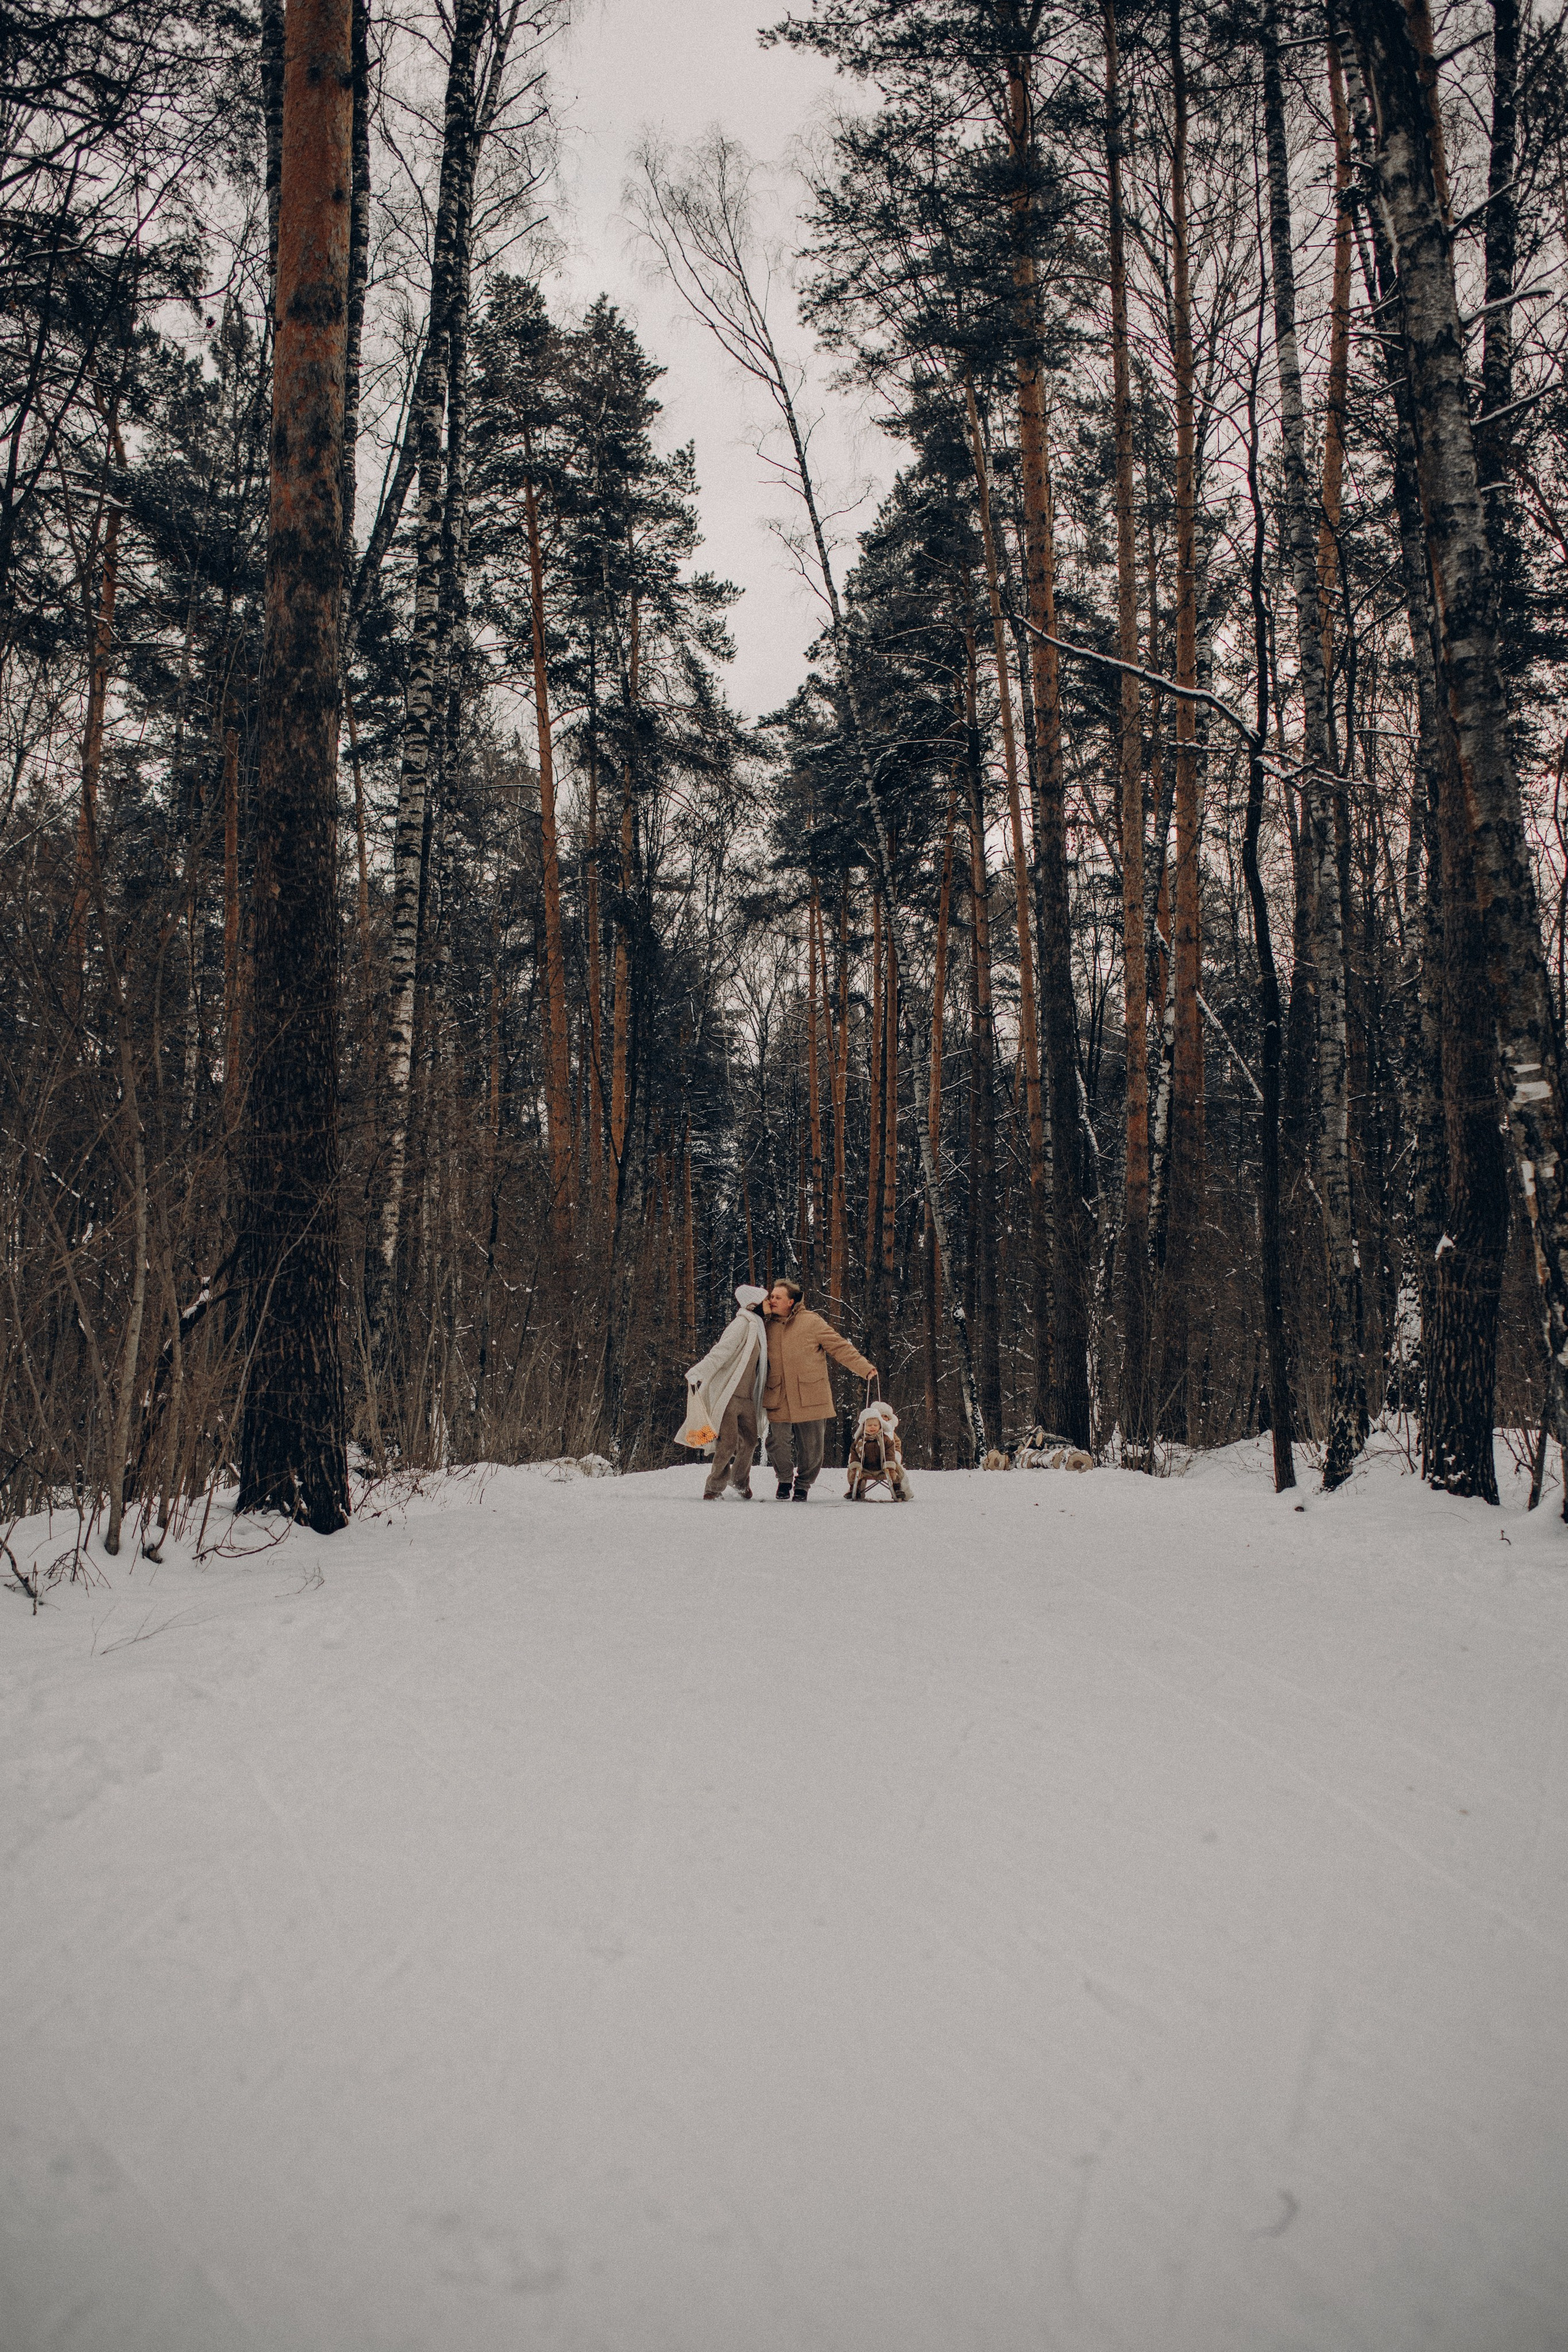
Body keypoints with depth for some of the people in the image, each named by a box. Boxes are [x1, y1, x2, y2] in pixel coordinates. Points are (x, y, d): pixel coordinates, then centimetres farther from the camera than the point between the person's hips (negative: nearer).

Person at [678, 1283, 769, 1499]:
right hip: (728, 1394, -8)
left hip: (747, 1398, 8)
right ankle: (714, 1488, 3)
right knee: (728, 1443, -11)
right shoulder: (743, 1323, -11)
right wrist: (699, 1372, -31)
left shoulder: (757, 1327, 16)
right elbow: (722, 1351, -22)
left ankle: (740, 1482, 29)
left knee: (750, 1440, 8)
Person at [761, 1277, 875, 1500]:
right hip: (779, 1399, 2)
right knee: (777, 1443, -2)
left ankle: (803, 1485, 29)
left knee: (811, 1446, 4)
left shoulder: (812, 1322, -3)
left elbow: (840, 1347, -3)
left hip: (810, 1397, -2)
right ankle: (785, 1480, 26)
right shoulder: (768, 1326, 9)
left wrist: (865, 1368, -11)